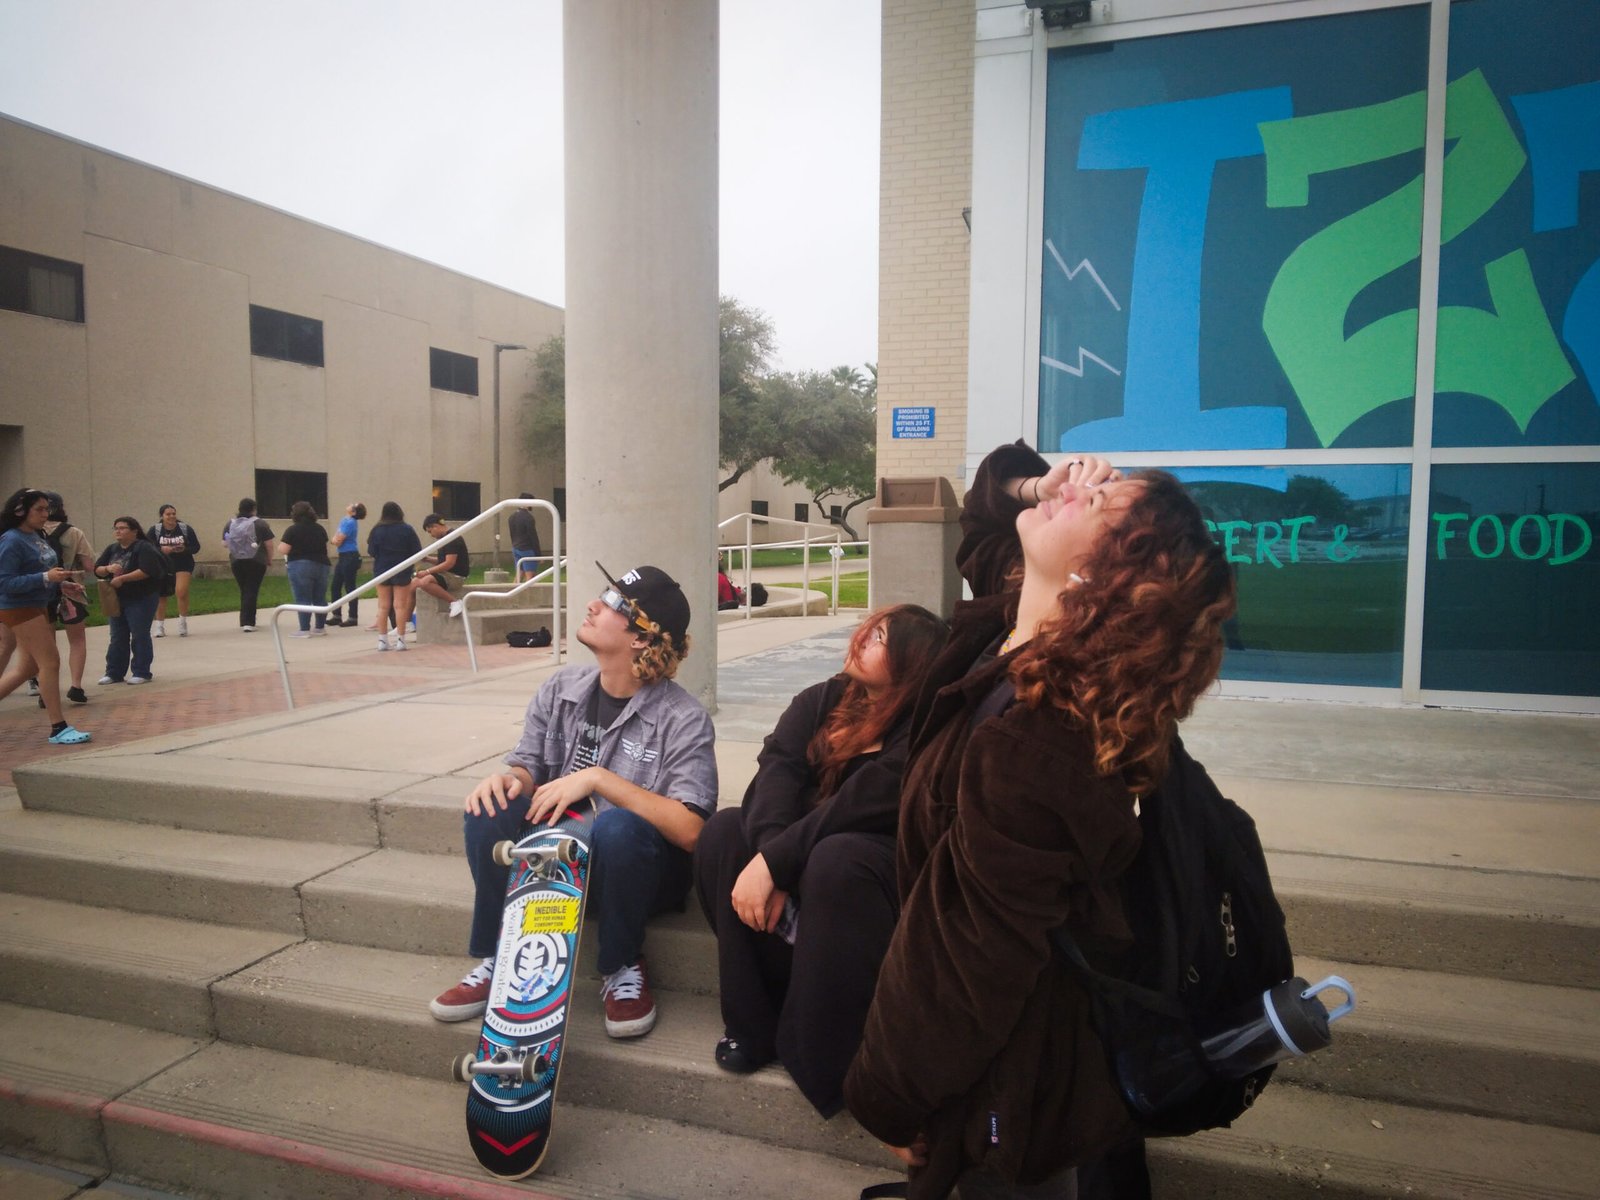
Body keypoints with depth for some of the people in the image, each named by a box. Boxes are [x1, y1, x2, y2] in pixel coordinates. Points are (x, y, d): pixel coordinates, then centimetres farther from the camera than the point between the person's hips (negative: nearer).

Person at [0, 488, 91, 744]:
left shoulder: (37, 536, 7)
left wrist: (63, 585, 5)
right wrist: (46, 577, -28)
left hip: (37, 607, 9)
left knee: (27, 667, 16)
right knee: (50, 663, -8)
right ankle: (58, 729, -3)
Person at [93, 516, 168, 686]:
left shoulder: (144, 548, -11)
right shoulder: (111, 549, 12)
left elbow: (147, 571, -24)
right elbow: (97, 570, 9)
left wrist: (122, 578, -24)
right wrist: (108, 568, -12)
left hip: (141, 599, -7)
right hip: (116, 599, 7)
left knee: (140, 636, -2)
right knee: (117, 637, 11)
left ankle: (142, 673, 5)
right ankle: (114, 673, 17)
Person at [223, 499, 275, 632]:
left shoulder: (230, 524, 6)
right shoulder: (261, 524, -5)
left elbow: (225, 543, 9)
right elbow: (268, 544, -6)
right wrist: (269, 559, 7)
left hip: (236, 562, 4)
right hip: (256, 561, -4)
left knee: (244, 591, 16)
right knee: (252, 591, -2)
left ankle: (245, 621, 21)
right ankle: (247, 622, -10)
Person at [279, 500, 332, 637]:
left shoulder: (292, 530, -8)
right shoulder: (320, 528, 8)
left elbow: (284, 550, -9)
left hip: (300, 567, -5)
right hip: (321, 565, 5)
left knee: (302, 600, -2)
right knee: (320, 598, 11)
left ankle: (305, 630, -3)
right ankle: (320, 628, 17)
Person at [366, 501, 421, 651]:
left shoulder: (377, 530, -4)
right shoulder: (407, 530, -8)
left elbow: (371, 551, -3)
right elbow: (417, 550, -7)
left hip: (381, 570, 2)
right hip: (402, 571, -2)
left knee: (383, 606, 9)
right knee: (400, 605, 0)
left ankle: (382, 640, 10)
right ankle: (400, 640, -1)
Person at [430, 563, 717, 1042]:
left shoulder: (682, 719, -17)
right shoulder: (561, 690, -1)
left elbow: (690, 830, -27)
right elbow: (528, 767, 6)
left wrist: (598, 778, -30)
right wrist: (508, 780, -20)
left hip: (636, 869, -4)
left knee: (617, 827, -36)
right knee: (491, 808, -19)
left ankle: (624, 968, -9)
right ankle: (497, 960, 0)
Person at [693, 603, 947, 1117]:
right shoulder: (824, 699, 1)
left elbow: (862, 804, -28)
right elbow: (777, 766, -14)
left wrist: (774, 862, -30)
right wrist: (767, 849, -31)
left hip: (889, 863, -6)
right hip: (807, 855, 6)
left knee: (837, 859, -37)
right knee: (724, 830, -17)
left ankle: (813, 1050, -20)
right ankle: (755, 1020, -13)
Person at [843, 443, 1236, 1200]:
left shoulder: (1028, 745, -38)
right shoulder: (1012, 628, -11)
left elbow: (968, 954, -28)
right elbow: (984, 518, 10)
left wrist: (890, 1100, -12)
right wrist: (1035, 488, -13)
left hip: (1010, 1079, -8)